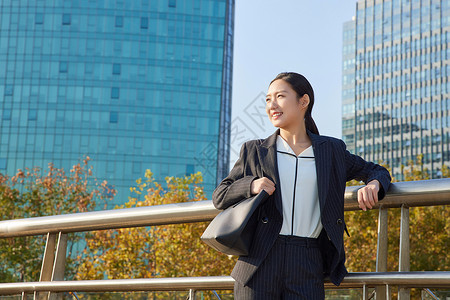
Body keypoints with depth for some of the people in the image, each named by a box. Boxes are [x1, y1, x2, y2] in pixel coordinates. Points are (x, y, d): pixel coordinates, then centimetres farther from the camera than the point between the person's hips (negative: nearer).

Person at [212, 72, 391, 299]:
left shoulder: (332, 150, 14)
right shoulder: (255, 151, 13)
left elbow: (376, 171, 24)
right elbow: (220, 197, 14)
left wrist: (373, 185, -2)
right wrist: (251, 185, -8)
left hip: (307, 269, 0)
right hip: (260, 264, 0)